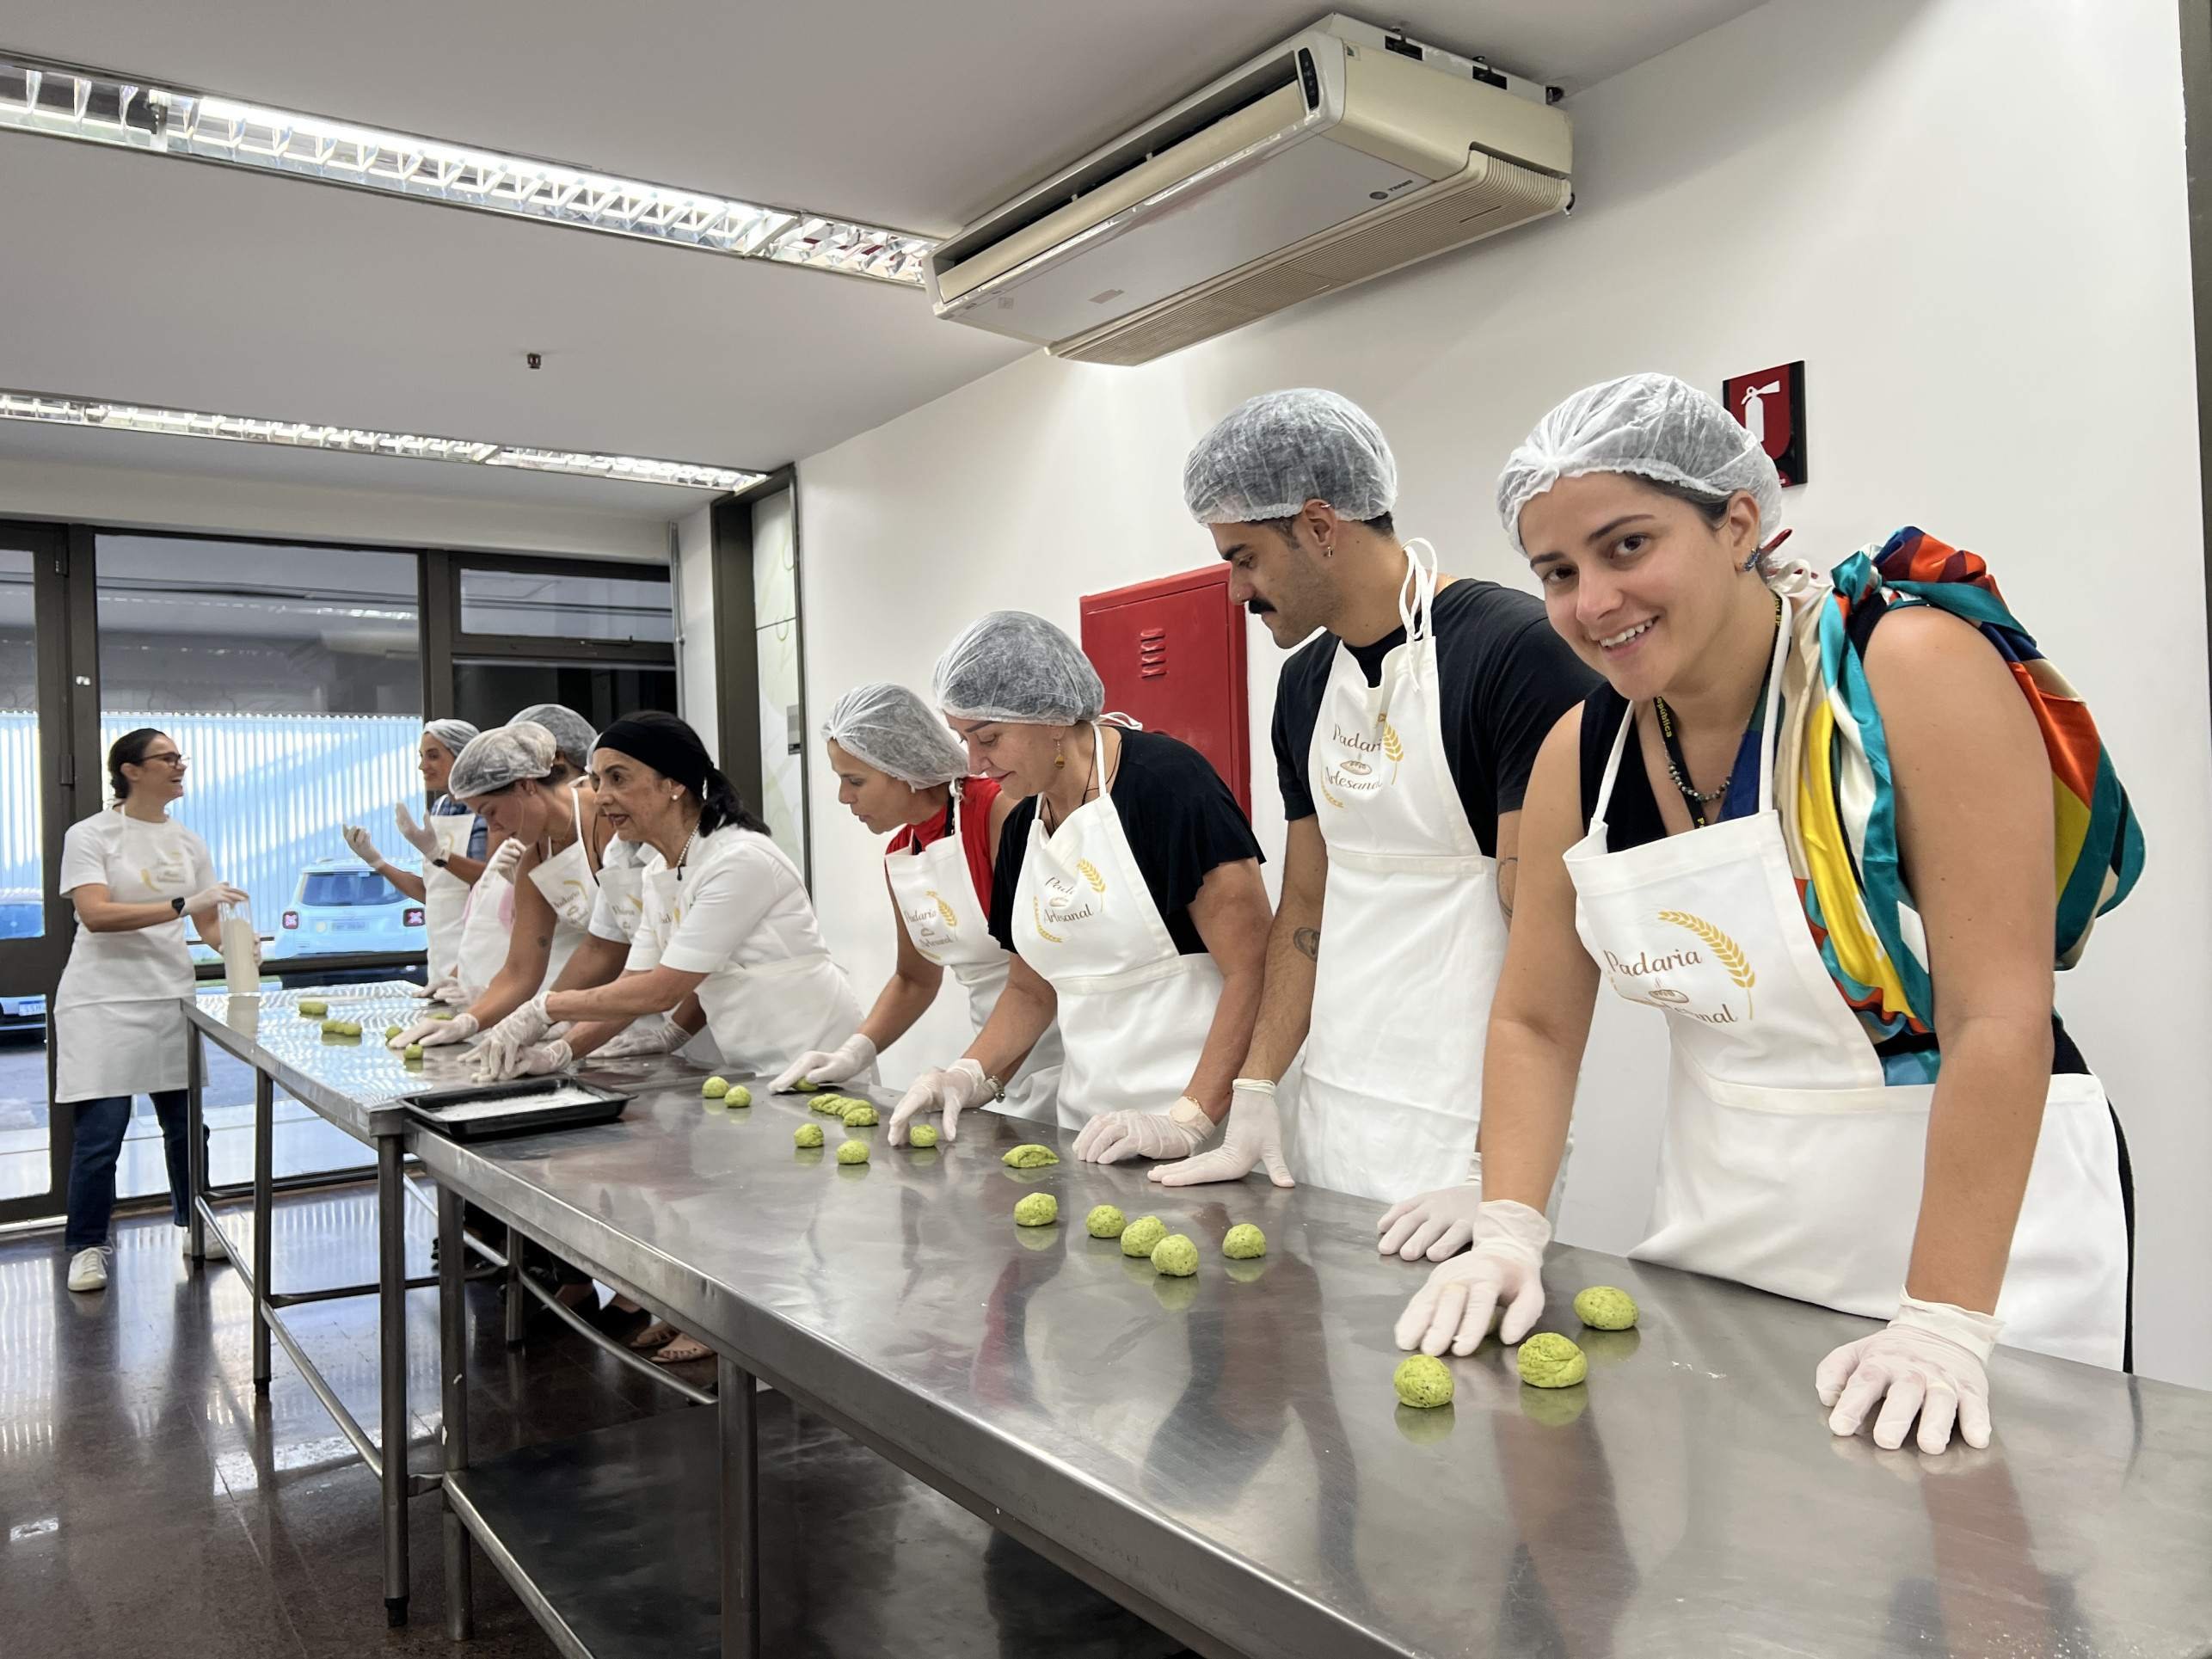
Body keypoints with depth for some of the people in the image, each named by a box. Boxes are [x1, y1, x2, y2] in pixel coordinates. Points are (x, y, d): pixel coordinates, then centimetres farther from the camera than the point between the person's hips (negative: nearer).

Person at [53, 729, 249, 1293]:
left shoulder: (188, 843, 11)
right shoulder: (90, 836, -5)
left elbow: (209, 923, 12)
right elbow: (96, 914, -19)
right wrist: (184, 904, -27)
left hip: (171, 995, 5)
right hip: (104, 999, -5)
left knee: (185, 1122, 7)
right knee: (101, 1131, -5)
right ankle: (86, 1247, 13)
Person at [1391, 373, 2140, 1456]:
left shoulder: (1916, 670, -20)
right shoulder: (1578, 755, -4)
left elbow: (2000, 1017, -24)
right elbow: (1534, 1024, 2)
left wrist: (1944, 1321, -25)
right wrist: (1507, 1233, -10)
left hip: (1972, 1213, -4)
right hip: (1721, 1233, 5)